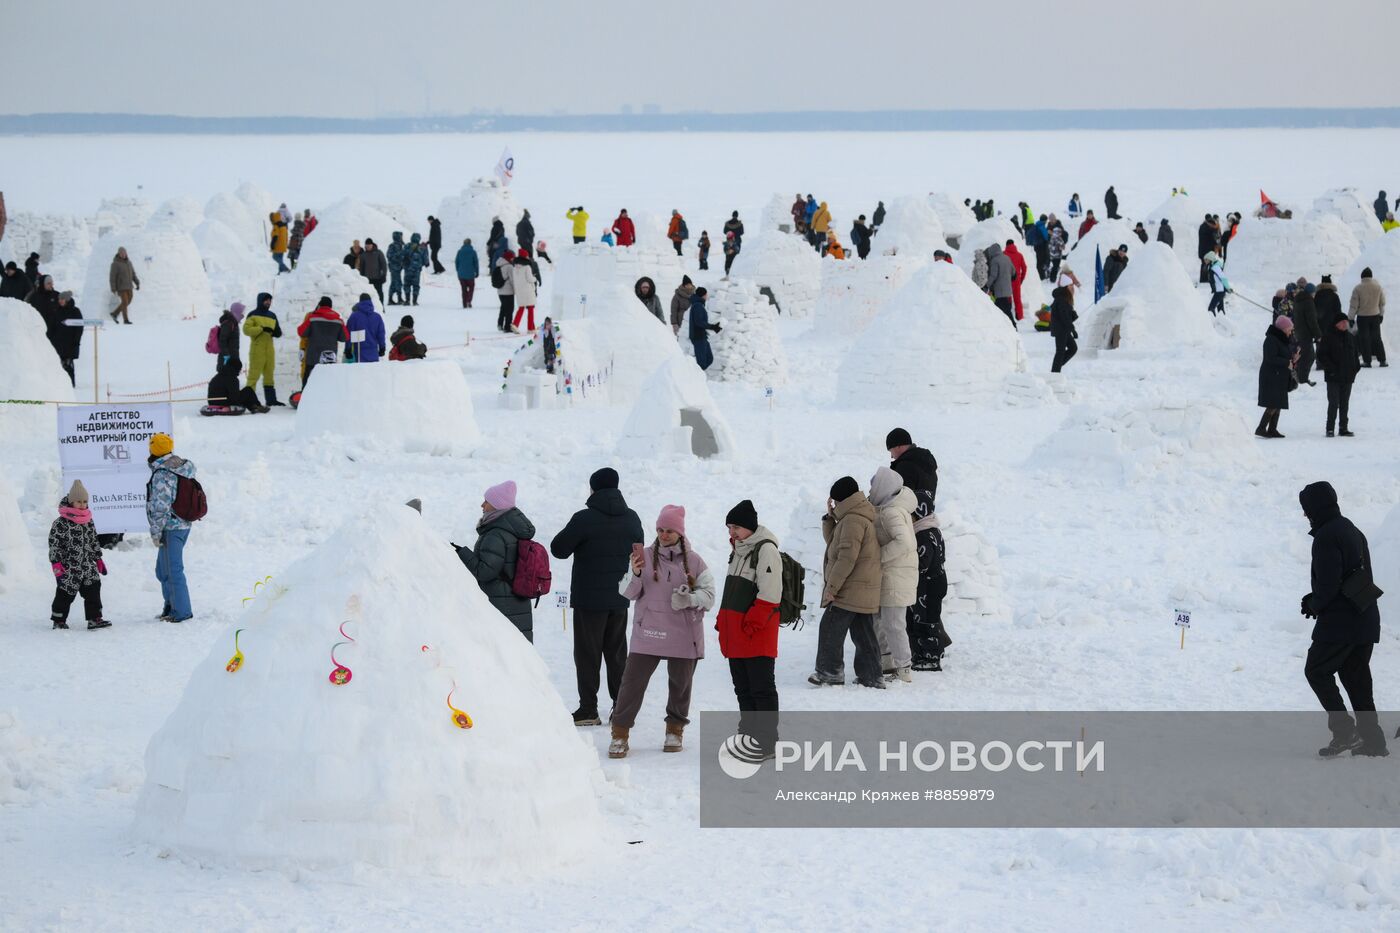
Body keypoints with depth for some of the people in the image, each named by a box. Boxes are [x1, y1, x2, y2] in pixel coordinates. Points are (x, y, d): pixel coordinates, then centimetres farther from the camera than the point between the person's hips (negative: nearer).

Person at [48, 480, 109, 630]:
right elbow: (54, 544, -11)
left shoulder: (88, 522, 11)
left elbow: (94, 542, 22)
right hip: (68, 567, -6)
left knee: (93, 590, -1)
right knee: (65, 594, 0)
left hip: (87, 566, 6)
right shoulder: (61, 523, -10)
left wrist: (99, 560, 22)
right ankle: (59, 621, 12)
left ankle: (94, 619, 2)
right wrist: (56, 564, -16)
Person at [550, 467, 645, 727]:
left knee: (587, 653, 1)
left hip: (589, 598, -5)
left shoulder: (584, 519, -15)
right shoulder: (632, 519, 4)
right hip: (620, 598, 5)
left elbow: (558, 548, -9)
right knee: (617, 652, 13)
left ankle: (588, 710, -1)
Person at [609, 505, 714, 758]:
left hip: (683, 635, 1)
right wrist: (635, 574, -21)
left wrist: (690, 599, -19)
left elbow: (709, 594, 1)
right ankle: (620, 733, 1)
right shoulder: (645, 557, 2)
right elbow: (628, 593, -1)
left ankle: (675, 730, 28)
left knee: (680, 682, 10)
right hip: (648, 632, 0)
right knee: (633, 680, -6)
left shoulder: (694, 561, 2)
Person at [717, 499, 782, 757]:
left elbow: (769, 595, -18)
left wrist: (752, 623, -20)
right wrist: (723, 620, 18)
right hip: (735, 633, 9)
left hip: (757, 634, -9)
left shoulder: (766, 550, -12)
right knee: (743, 688, 14)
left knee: (762, 688, -5)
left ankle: (767, 742, -3)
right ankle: (748, 734, 21)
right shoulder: (738, 549, 17)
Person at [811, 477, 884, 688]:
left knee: (831, 629, -2)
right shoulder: (862, 517, 18)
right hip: (865, 592, 10)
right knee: (863, 634, 10)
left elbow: (847, 557, -22)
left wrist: (832, 586, -19)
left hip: (849, 592, -10)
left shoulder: (853, 520, -16)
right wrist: (830, 518, 13)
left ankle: (830, 670, 1)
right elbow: (833, 541, 27)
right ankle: (871, 677, 10)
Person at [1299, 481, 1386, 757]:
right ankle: (1372, 740, 9)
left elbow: (1328, 583, -22)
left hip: (1339, 621, -9)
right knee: (1357, 677, 12)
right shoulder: (1353, 531, 15)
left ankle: (1344, 730, -8)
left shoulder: (1326, 536, -16)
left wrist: (1314, 604, -3)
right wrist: (1316, 600, 14)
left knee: (1317, 671, 1)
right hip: (1366, 620, 9)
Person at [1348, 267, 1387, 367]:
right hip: (1375, 316, 3)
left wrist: (1351, 318, -2)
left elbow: (1354, 305, -11)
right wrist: (1381, 314, 22)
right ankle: (1382, 360, 10)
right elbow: (1382, 303, 8)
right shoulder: (1378, 287, -2)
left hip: (1362, 317, -3)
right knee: (1377, 338, 11)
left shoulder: (1358, 288, -13)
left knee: (1364, 339, 4)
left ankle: (1367, 361, 3)